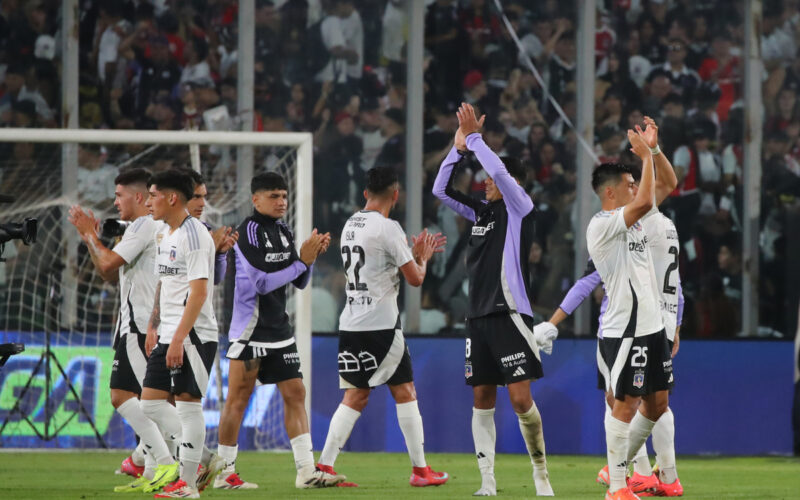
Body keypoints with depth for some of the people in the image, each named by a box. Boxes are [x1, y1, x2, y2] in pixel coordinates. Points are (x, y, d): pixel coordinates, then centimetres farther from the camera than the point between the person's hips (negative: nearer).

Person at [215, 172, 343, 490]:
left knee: (295, 394, 4)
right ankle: (225, 473, 3)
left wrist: (312, 255, -2)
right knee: (238, 399, -3)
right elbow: (262, 282, -19)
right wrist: (302, 260, -16)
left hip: (279, 329, 8)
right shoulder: (250, 230, -13)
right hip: (250, 330, -8)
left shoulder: (283, 232, 12)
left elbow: (300, 282, 16)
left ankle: (306, 471, 4)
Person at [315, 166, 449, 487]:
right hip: (380, 325, -7)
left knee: (355, 396, 8)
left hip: (351, 326, 7)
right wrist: (421, 258, 12)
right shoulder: (387, 228, -12)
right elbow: (415, 278, -8)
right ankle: (420, 470, 5)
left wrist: (415, 254, 29)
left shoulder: (351, 226, 13)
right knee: (404, 392, 2)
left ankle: (324, 467, 0)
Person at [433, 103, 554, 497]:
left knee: (521, 398, -11)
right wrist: (458, 146, 7)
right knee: (482, 399, 4)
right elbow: (441, 190, 15)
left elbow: (501, 172, -18)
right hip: (479, 316, 7)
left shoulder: (519, 207, -3)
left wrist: (474, 138, -9)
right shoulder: (481, 211, 15)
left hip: (510, 314, -7)